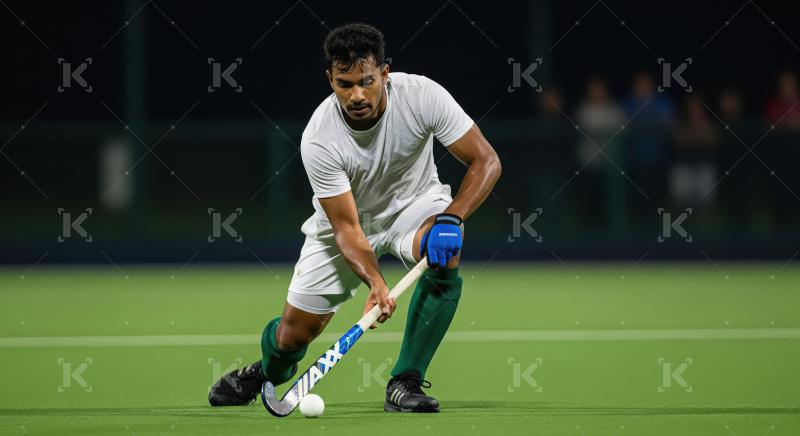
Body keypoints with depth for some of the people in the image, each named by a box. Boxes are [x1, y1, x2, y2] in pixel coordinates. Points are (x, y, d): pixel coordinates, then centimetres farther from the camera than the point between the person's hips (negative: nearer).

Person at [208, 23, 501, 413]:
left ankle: (406, 382, -23)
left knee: (443, 253, -35)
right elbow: (346, 228, -28)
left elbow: (485, 160, -24)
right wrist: (375, 282, -46)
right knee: (294, 334, -1)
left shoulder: (422, 95, -29)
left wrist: (450, 218, -40)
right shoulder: (319, 139, -30)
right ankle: (266, 372, 40)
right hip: (345, 218, 0)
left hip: (414, 203, 0)